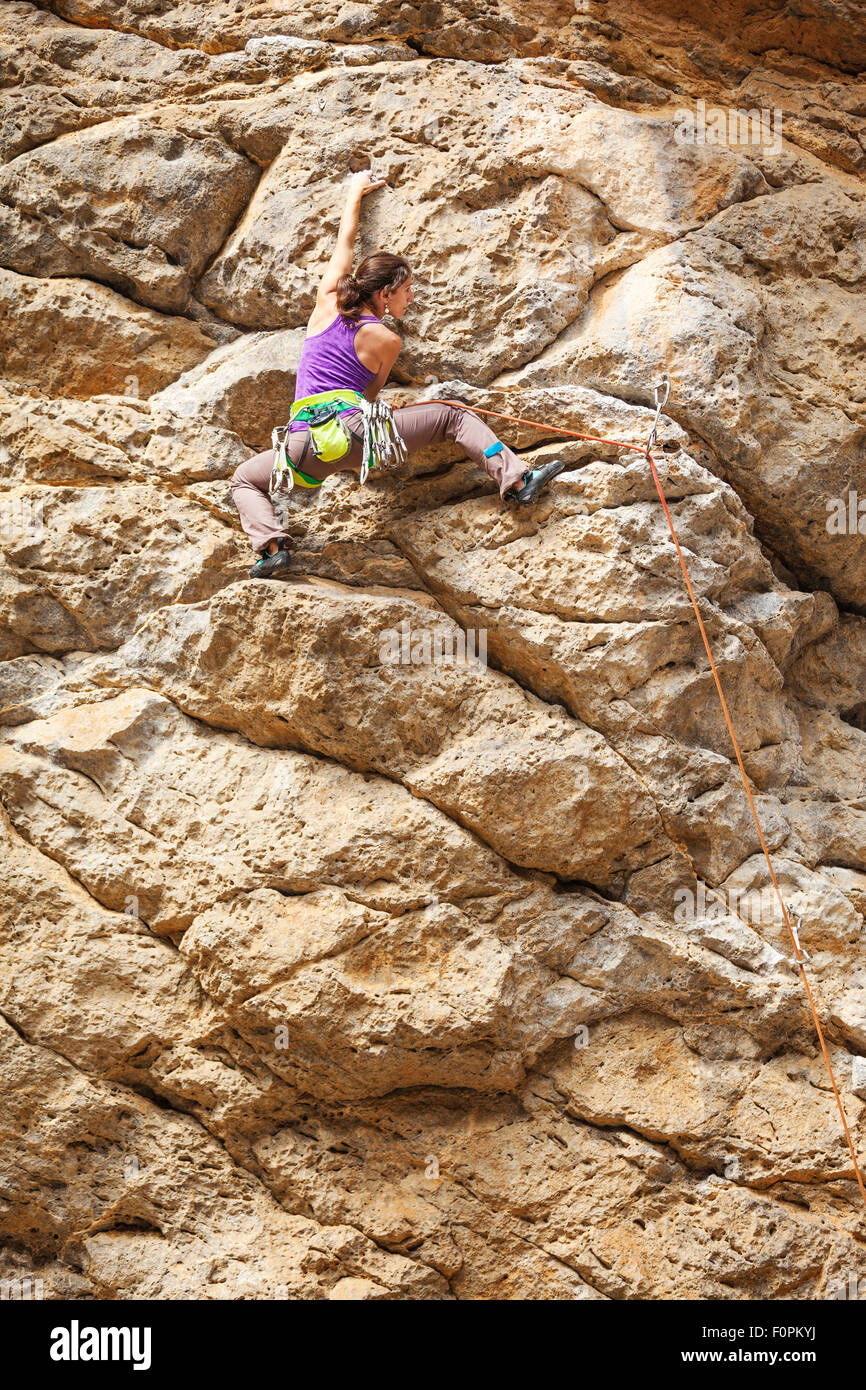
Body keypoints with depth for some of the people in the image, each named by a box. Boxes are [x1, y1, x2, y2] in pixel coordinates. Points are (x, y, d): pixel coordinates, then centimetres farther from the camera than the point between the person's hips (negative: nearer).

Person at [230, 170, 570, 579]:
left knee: (244, 480, 24)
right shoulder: (386, 341, 5)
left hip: (309, 448, 2)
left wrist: (355, 192, 42)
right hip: (356, 430, -2)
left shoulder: (327, 304, 12)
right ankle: (517, 480, -3)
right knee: (454, 415, 12)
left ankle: (271, 546, -6)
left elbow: (345, 242, 28)